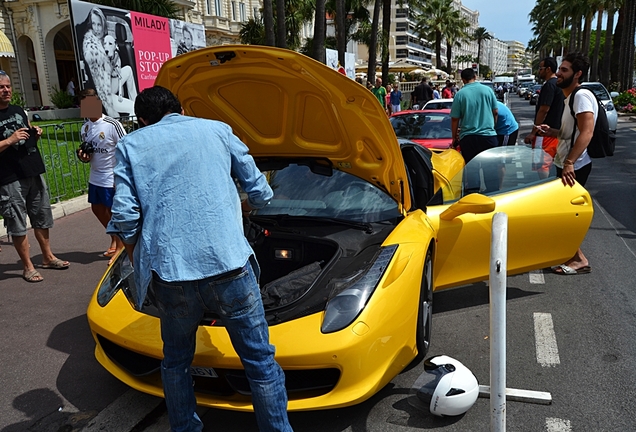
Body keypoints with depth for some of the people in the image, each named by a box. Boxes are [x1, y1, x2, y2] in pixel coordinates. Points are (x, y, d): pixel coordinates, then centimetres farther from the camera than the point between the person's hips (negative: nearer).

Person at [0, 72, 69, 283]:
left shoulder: (20, 111, 13)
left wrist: (36, 134, 3)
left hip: (34, 172, 7)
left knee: (42, 218, 15)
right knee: (18, 225, 1)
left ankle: (48, 257, 29)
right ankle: (27, 267, 11)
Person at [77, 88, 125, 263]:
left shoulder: (112, 125, -17)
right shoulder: (84, 128, 6)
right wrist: (83, 156, -7)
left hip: (112, 178, -8)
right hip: (94, 178, 8)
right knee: (97, 209, 19)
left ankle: (120, 247, 20)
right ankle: (115, 239, 39)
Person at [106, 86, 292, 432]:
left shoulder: (130, 145, 13)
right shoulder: (218, 130, 15)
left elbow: (125, 216, 1)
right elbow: (260, 192, 16)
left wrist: (138, 263, 17)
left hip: (169, 271, 2)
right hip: (228, 264, -1)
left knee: (175, 361, 24)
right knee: (259, 360, 12)